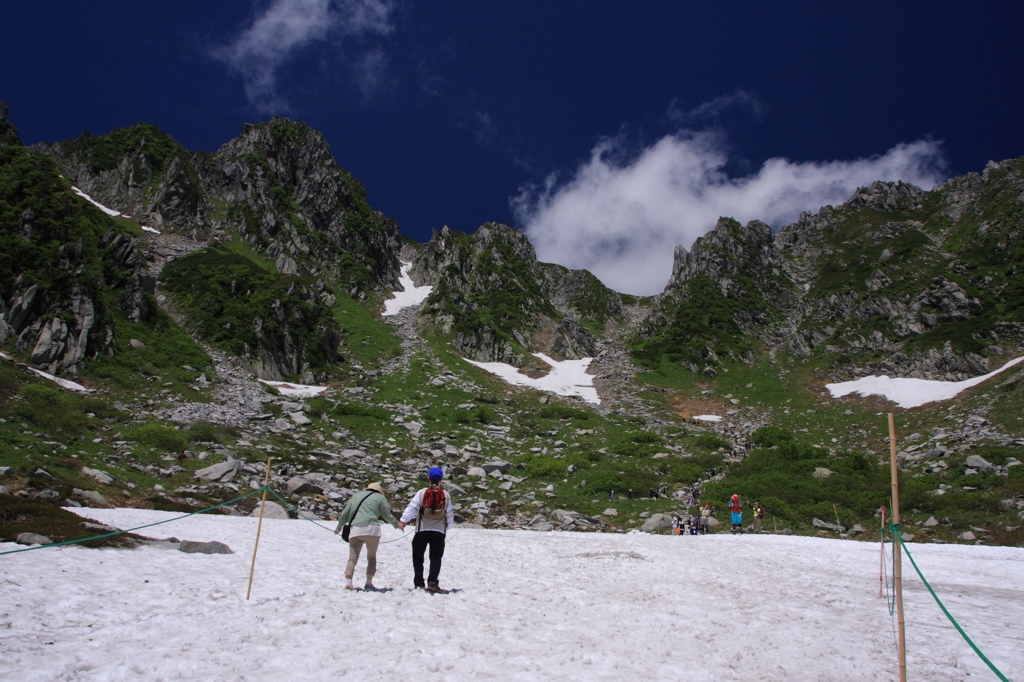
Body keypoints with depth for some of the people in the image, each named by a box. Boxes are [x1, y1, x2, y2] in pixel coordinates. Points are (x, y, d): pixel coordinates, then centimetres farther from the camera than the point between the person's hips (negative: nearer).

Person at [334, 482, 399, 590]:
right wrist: (396, 524, 25)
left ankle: (348, 582, -17)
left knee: (353, 558, 0)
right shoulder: (380, 497, 13)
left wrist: (339, 528, 34)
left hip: (355, 529, 2)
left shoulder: (355, 496, 23)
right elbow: (387, 515, 10)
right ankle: (369, 583, 5)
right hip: (372, 529, -2)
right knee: (372, 557, 13)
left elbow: (344, 514, 23)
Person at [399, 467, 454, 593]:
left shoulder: (421, 493, 0)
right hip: (439, 531, 1)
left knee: (418, 557, 11)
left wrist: (403, 521, -5)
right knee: (435, 558, 3)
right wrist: (448, 526, 28)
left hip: (422, 530, -1)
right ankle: (432, 582, -13)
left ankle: (418, 583, 9)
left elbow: (412, 507, -8)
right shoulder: (446, 495, 6)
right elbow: (450, 514, 12)